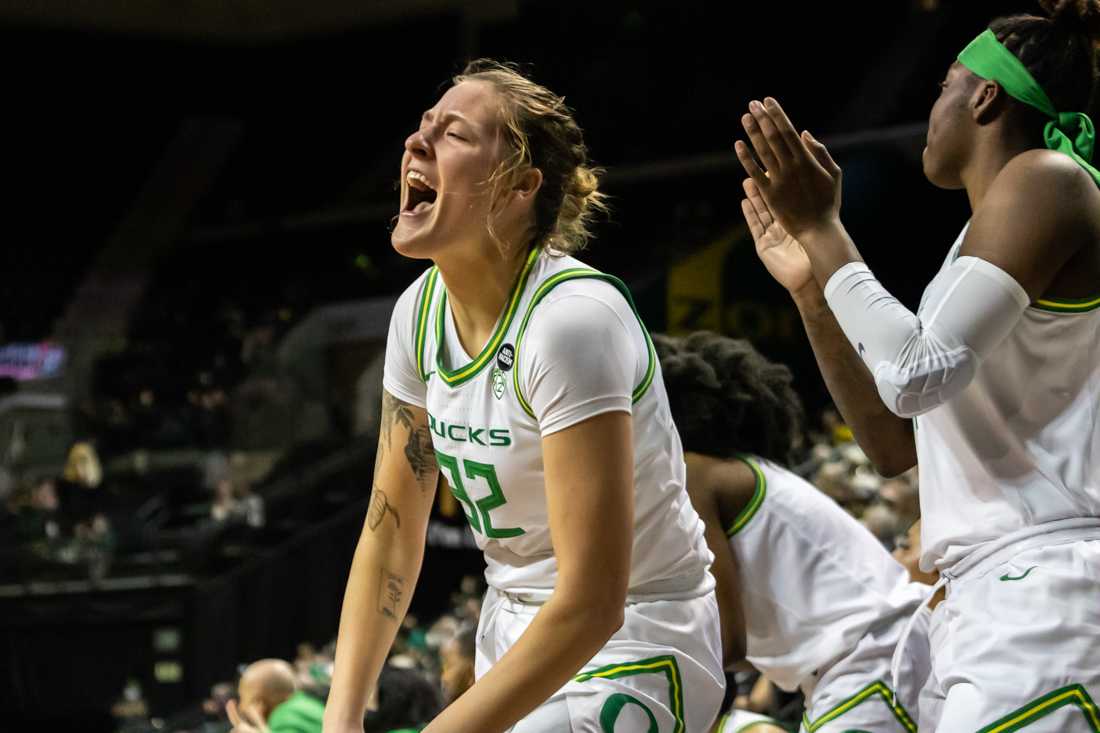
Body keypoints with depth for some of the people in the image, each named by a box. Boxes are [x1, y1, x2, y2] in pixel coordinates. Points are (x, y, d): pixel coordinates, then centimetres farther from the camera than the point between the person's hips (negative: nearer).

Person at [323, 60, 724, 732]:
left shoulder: (571, 318, -25)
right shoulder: (422, 309, -2)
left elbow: (590, 606, -26)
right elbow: (390, 534, 5)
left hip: (632, 652, -7)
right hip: (514, 643, 7)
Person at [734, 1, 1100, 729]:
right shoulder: (981, 232, 21)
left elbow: (915, 375, -18)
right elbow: (895, 443, 21)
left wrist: (822, 228, -7)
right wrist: (809, 286, 18)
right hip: (978, 600, 10)